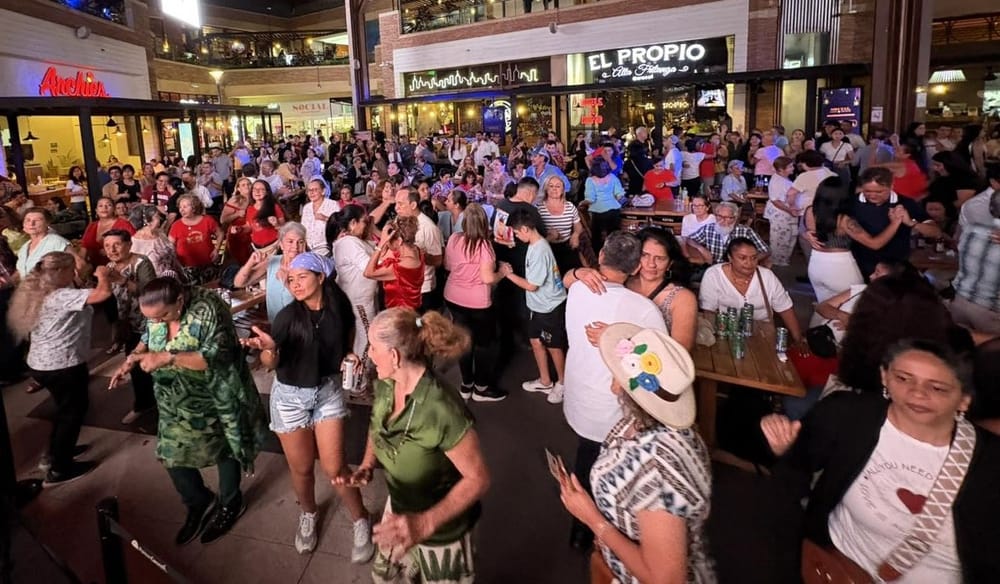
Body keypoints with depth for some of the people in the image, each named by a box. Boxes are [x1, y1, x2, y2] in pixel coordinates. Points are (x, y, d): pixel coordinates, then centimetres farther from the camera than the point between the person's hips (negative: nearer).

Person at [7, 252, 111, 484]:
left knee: (65, 407, 27)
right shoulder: (63, 296, -22)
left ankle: (54, 454, 39)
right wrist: (103, 274, -13)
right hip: (63, 365, -9)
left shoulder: (37, 293, 8)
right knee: (74, 410, 6)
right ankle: (60, 469, 14)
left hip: (40, 364, 9)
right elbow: (104, 293, -29)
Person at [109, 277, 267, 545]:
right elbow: (148, 337, 10)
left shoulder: (208, 309, -30)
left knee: (224, 450, 14)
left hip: (215, 398, -6)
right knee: (172, 454, 10)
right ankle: (200, 503, 36)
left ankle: (230, 505, 38)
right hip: (176, 402, 6)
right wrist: (133, 357, -9)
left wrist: (168, 358, -40)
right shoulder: (156, 310, -9)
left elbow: (217, 356, -35)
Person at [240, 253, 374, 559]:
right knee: (301, 468, 10)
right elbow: (270, 364, -22)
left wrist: (349, 356, -9)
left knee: (334, 467, 0)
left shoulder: (339, 309, -10)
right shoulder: (288, 316, -18)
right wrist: (269, 348, -42)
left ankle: (361, 522, 22)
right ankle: (308, 514, 40)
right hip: (290, 395, -1)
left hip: (328, 391, 1)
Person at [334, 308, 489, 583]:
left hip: (442, 530, -7)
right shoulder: (385, 386, -13)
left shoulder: (442, 411, -37)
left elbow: (478, 478, -27)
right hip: (399, 511, 7)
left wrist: (425, 523, -35)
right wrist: (366, 467, -10)